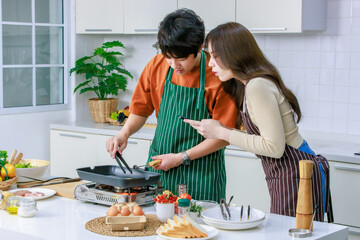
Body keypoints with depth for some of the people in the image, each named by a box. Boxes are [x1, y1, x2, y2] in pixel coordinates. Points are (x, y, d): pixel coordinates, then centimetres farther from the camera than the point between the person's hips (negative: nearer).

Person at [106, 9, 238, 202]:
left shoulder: (218, 75, -14)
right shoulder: (157, 66, -2)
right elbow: (141, 110, 11)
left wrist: (181, 158, -13)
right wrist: (124, 134, -8)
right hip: (158, 166, 4)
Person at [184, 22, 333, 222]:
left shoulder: (258, 87, -20)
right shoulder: (247, 85, 11)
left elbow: (274, 147, -23)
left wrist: (223, 133, -17)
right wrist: (221, 129, 7)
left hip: (296, 176, -10)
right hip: (286, 175, 10)